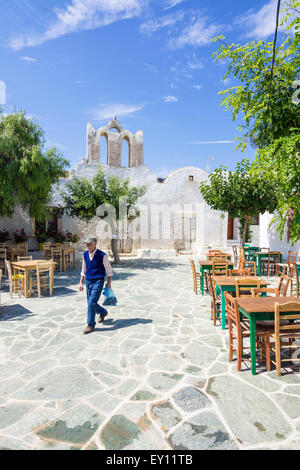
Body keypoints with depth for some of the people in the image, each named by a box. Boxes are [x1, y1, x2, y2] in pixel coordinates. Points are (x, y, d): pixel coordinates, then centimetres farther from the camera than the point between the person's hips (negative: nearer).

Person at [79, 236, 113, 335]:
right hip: (88, 281, 6)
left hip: (98, 282, -6)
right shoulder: (85, 254, 4)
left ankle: (91, 325, 3)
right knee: (91, 303, 12)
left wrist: (109, 282, 0)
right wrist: (81, 282, 12)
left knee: (92, 303, -12)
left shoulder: (102, 255, -12)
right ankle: (103, 312, 42)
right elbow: (83, 270, 14)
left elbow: (109, 270, -3)